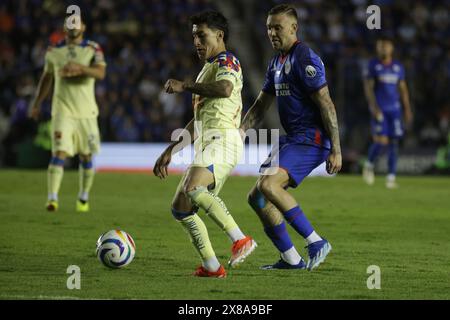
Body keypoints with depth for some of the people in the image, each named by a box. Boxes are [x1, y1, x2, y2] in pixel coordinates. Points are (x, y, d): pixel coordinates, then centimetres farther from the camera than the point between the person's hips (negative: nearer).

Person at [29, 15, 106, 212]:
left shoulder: (93, 49, -1)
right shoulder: (54, 51, 6)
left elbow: (101, 73, -18)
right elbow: (47, 77, 21)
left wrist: (81, 68, -34)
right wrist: (37, 103, 20)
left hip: (86, 113, 1)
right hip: (63, 111, 0)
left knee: (86, 156, 10)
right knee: (59, 153, -15)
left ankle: (83, 198, 26)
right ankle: (52, 198, -20)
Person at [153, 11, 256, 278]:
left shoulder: (227, 61, -1)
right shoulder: (208, 69, 29)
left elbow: (225, 88, -27)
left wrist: (185, 85, -17)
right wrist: (171, 151, 31)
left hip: (222, 140, -10)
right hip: (206, 142, 10)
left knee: (194, 190, -33)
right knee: (180, 209, 4)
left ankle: (240, 240, -31)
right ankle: (211, 267, 2)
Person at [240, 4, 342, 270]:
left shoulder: (305, 59, -14)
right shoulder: (277, 63, 17)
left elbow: (326, 105, -17)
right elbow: (261, 105, 24)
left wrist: (336, 150, -20)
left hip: (312, 138, -10)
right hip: (292, 139, 10)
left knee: (268, 185, -26)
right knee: (257, 198, 5)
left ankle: (316, 243, -19)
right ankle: (292, 260, 11)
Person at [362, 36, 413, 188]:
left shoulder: (398, 67, 11)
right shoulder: (372, 66, -1)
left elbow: (403, 89, 15)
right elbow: (368, 87, -6)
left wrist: (407, 109, 11)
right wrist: (374, 106, -18)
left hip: (394, 109, 4)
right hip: (379, 109, -4)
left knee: (393, 142, -1)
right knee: (381, 141, -14)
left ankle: (391, 177, 3)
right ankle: (369, 165, 14)